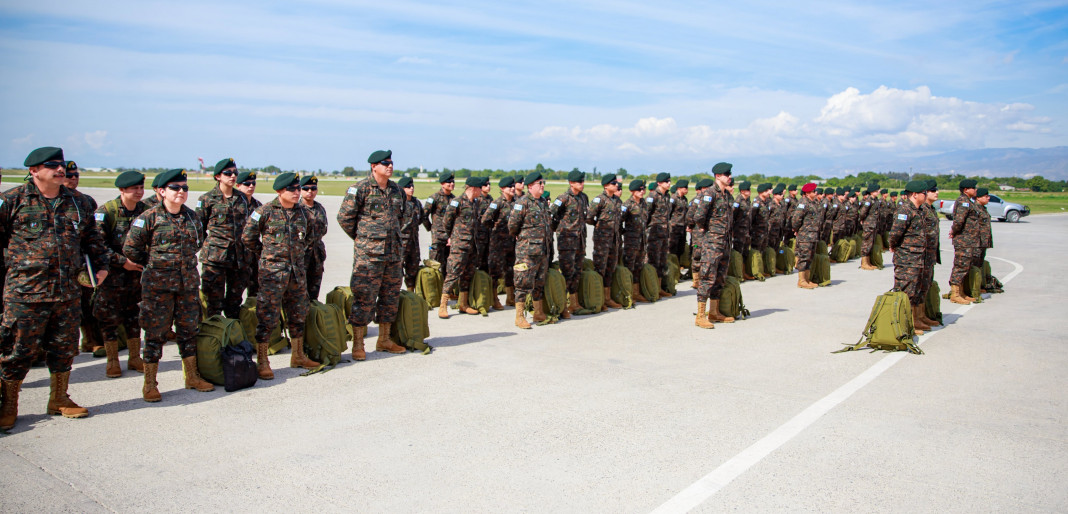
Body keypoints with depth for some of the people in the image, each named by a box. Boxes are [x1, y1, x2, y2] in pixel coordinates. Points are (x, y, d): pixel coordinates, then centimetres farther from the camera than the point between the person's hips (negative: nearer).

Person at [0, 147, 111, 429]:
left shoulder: (79, 203, 12)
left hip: (69, 292, 4)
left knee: (64, 347, 13)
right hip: (25, 292, -4)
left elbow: (92, 239, 20)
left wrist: (101, 266, 11)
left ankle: (59, 399, 28)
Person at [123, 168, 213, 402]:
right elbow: (130, 248, -5)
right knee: (155, 332, 1)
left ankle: (192, 376, 23)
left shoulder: (192, 216, 7)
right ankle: (150, 383, 11)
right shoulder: (149, 217, -8)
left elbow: (199, 242, 25)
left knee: (189, 329, 11)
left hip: (188, 283, 5)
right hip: (158, 284, -5)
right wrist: (153, 263, 2)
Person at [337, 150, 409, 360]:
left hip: (393, 253, 7)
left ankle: (384, 340, 23)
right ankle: (358, 344, 4)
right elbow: (344, 217, -7)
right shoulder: (360, 189, -8)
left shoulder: (396, 189, 12)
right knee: (364, 297, -5)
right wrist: (361, 237, -1)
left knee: (391, 296, 11)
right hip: (368, 254, -7)